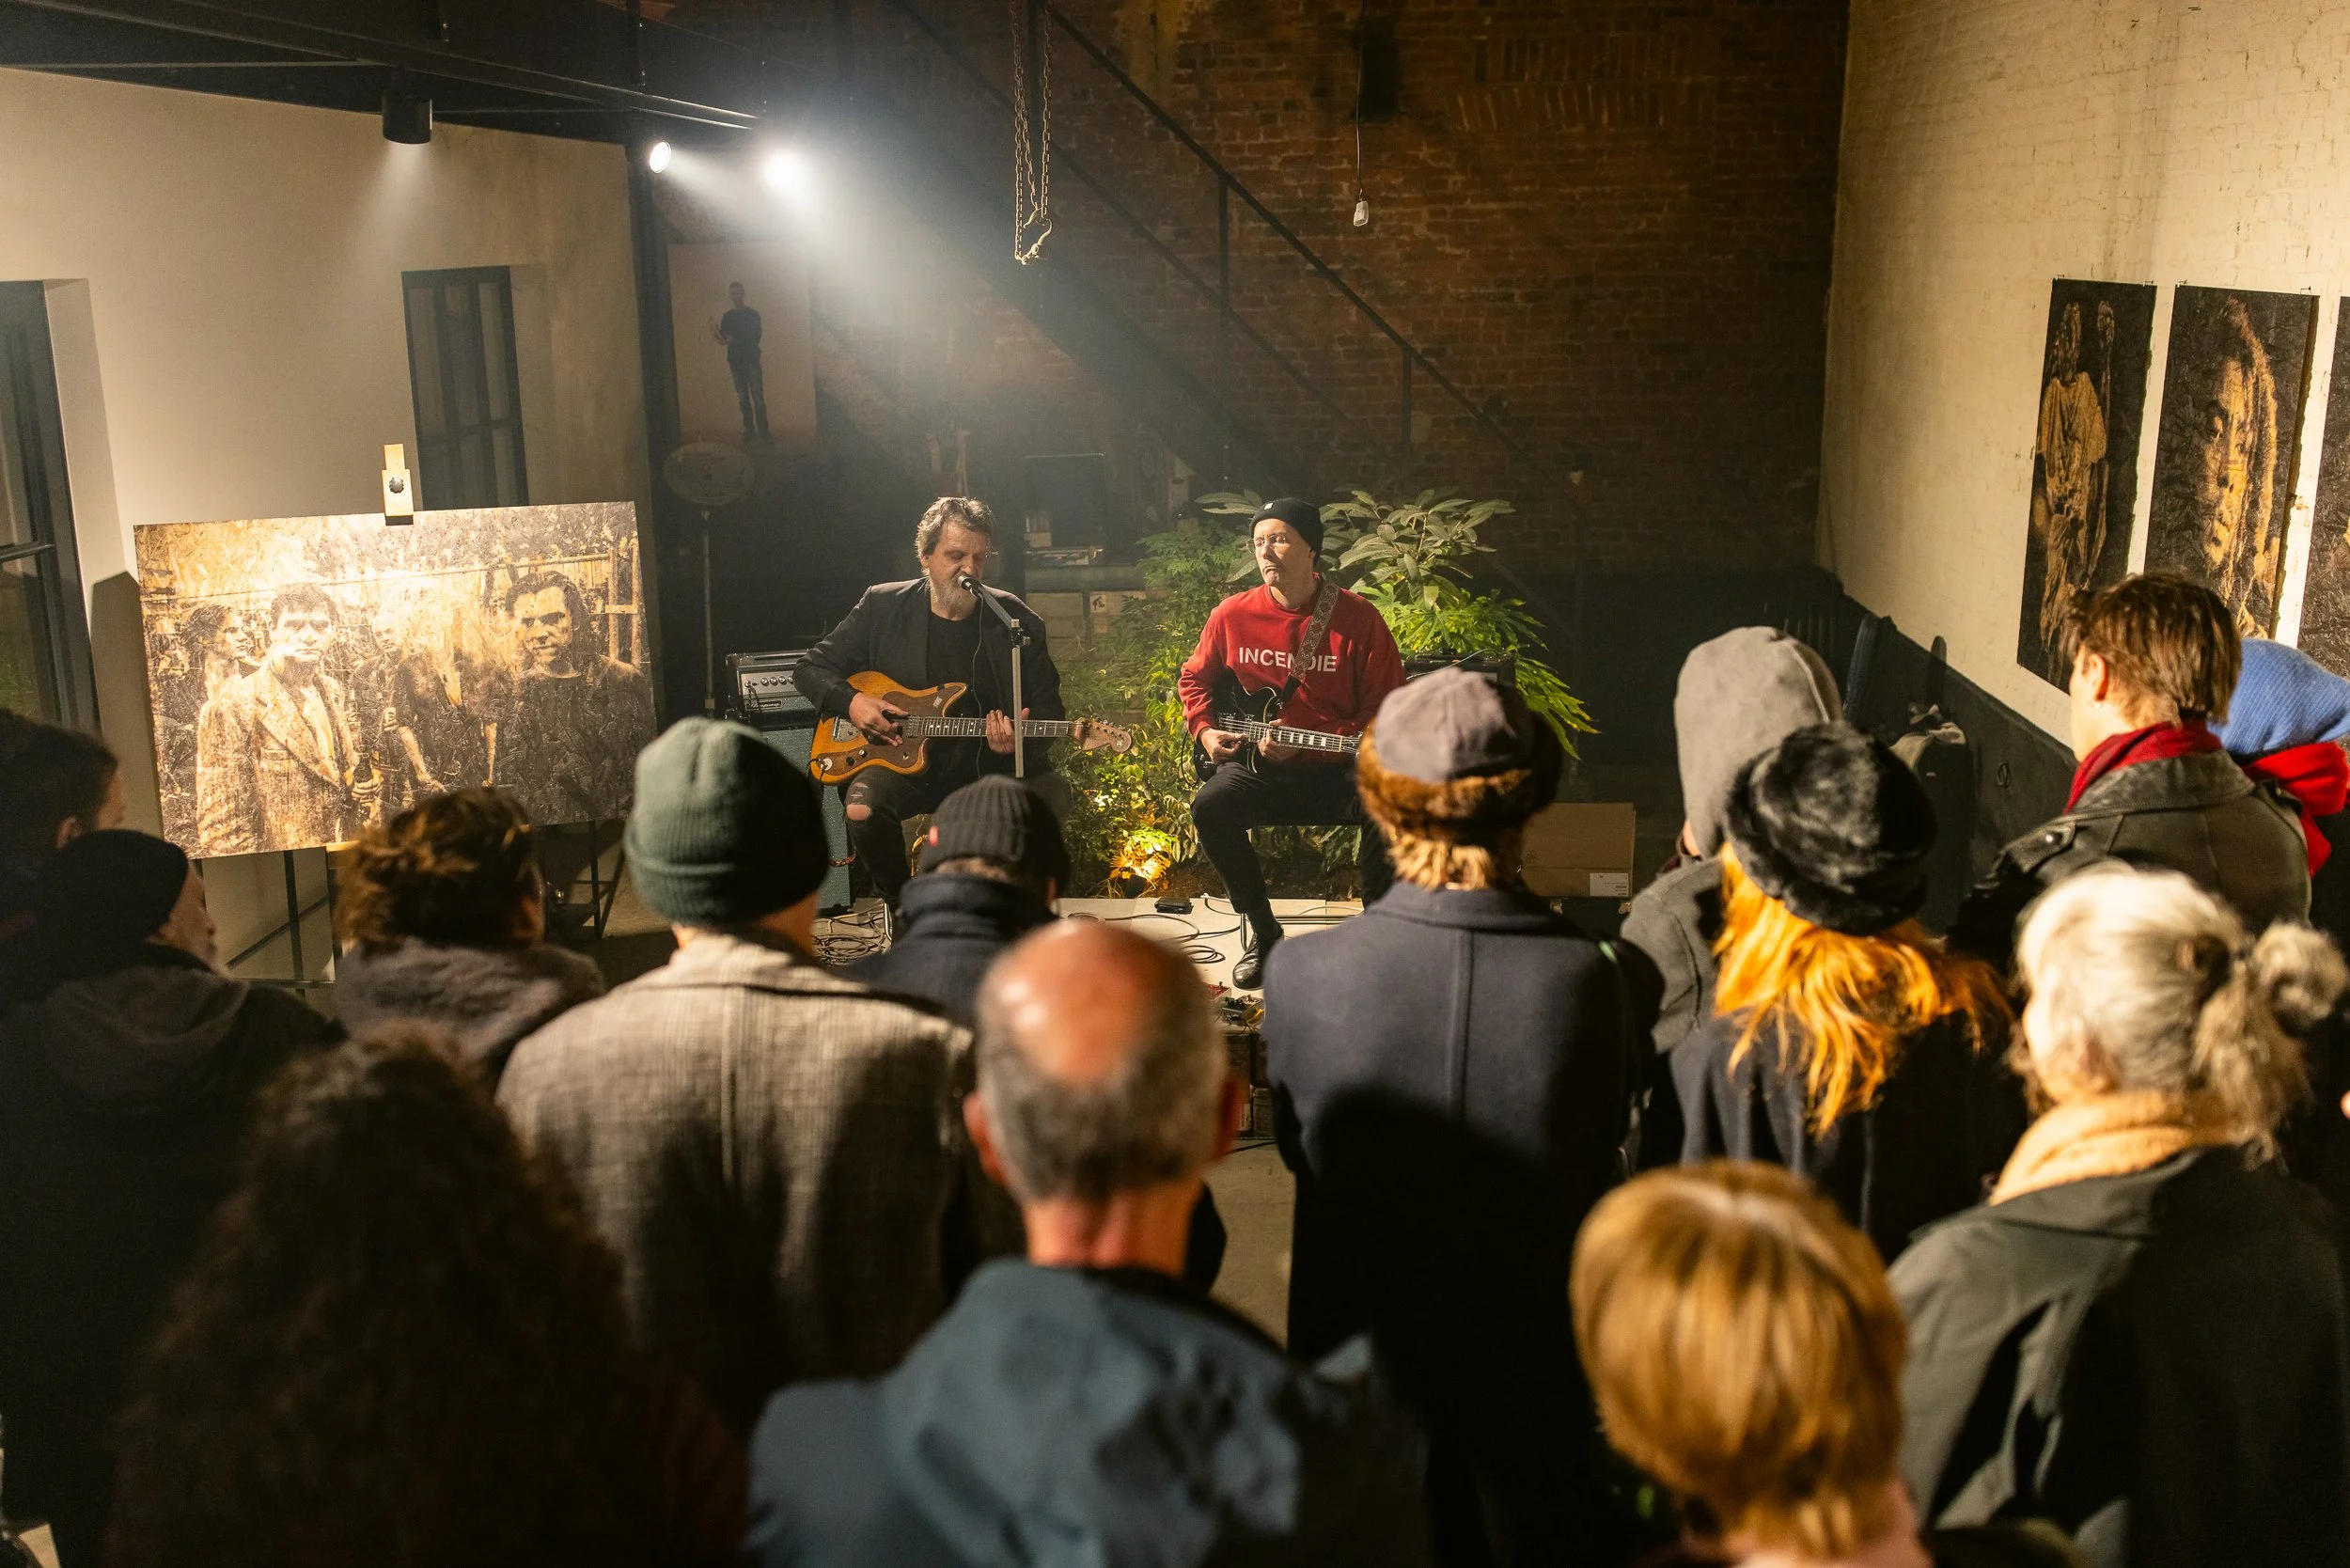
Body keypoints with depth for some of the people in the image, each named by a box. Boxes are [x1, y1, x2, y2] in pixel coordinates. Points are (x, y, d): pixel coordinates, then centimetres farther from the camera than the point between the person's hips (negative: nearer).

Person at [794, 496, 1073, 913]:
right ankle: (901, 906, 0)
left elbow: (1048, 708, 6)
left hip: (991, 765, 1)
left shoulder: (1020, 623, 1)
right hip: (904, 762, 0)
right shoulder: (882, 606, 2)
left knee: (1053, 797, -27)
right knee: (861, 808, -32)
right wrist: (850, 702, -11)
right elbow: (811, 669, 10)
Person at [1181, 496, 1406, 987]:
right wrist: (1205, 730, 1)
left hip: (1335, 766, -2)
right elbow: (1194, 677, 21)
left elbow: (1387, 711, -7)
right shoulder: (1232, 615, 3)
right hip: (1256, 764, 2)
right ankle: (1263, 931, -7)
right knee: (1211, 807, -29)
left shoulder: (1358, 619, -6)